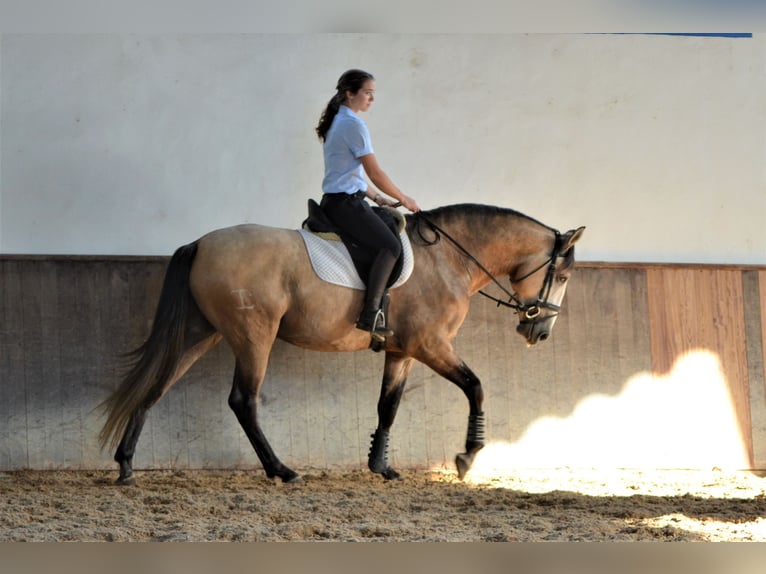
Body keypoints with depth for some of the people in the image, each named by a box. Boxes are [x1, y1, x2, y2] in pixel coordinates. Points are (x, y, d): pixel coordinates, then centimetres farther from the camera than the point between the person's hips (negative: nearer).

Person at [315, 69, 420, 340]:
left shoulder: (338, 122, 19)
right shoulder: (354, 124, -12)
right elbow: (375, 173, -12)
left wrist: (377, 198, 19)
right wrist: (404, 200, 0)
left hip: (337, 201, 11)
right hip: (345, 203, -11)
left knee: (389, 243, 15)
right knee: (390, 246, -20)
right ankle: (370, 315, -27)